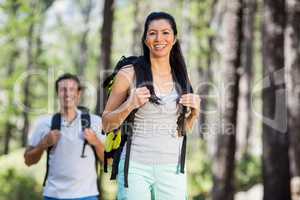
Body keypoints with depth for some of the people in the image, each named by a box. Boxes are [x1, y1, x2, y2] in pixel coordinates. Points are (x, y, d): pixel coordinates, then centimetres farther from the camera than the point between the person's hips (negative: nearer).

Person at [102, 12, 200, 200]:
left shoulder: (181, 78, 8)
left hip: (172, 170, 3)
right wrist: (130, 105, -16)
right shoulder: (129, 74, -3)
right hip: (136, 168, -3)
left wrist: (195, 112, -1)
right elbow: (106, 125, 0)